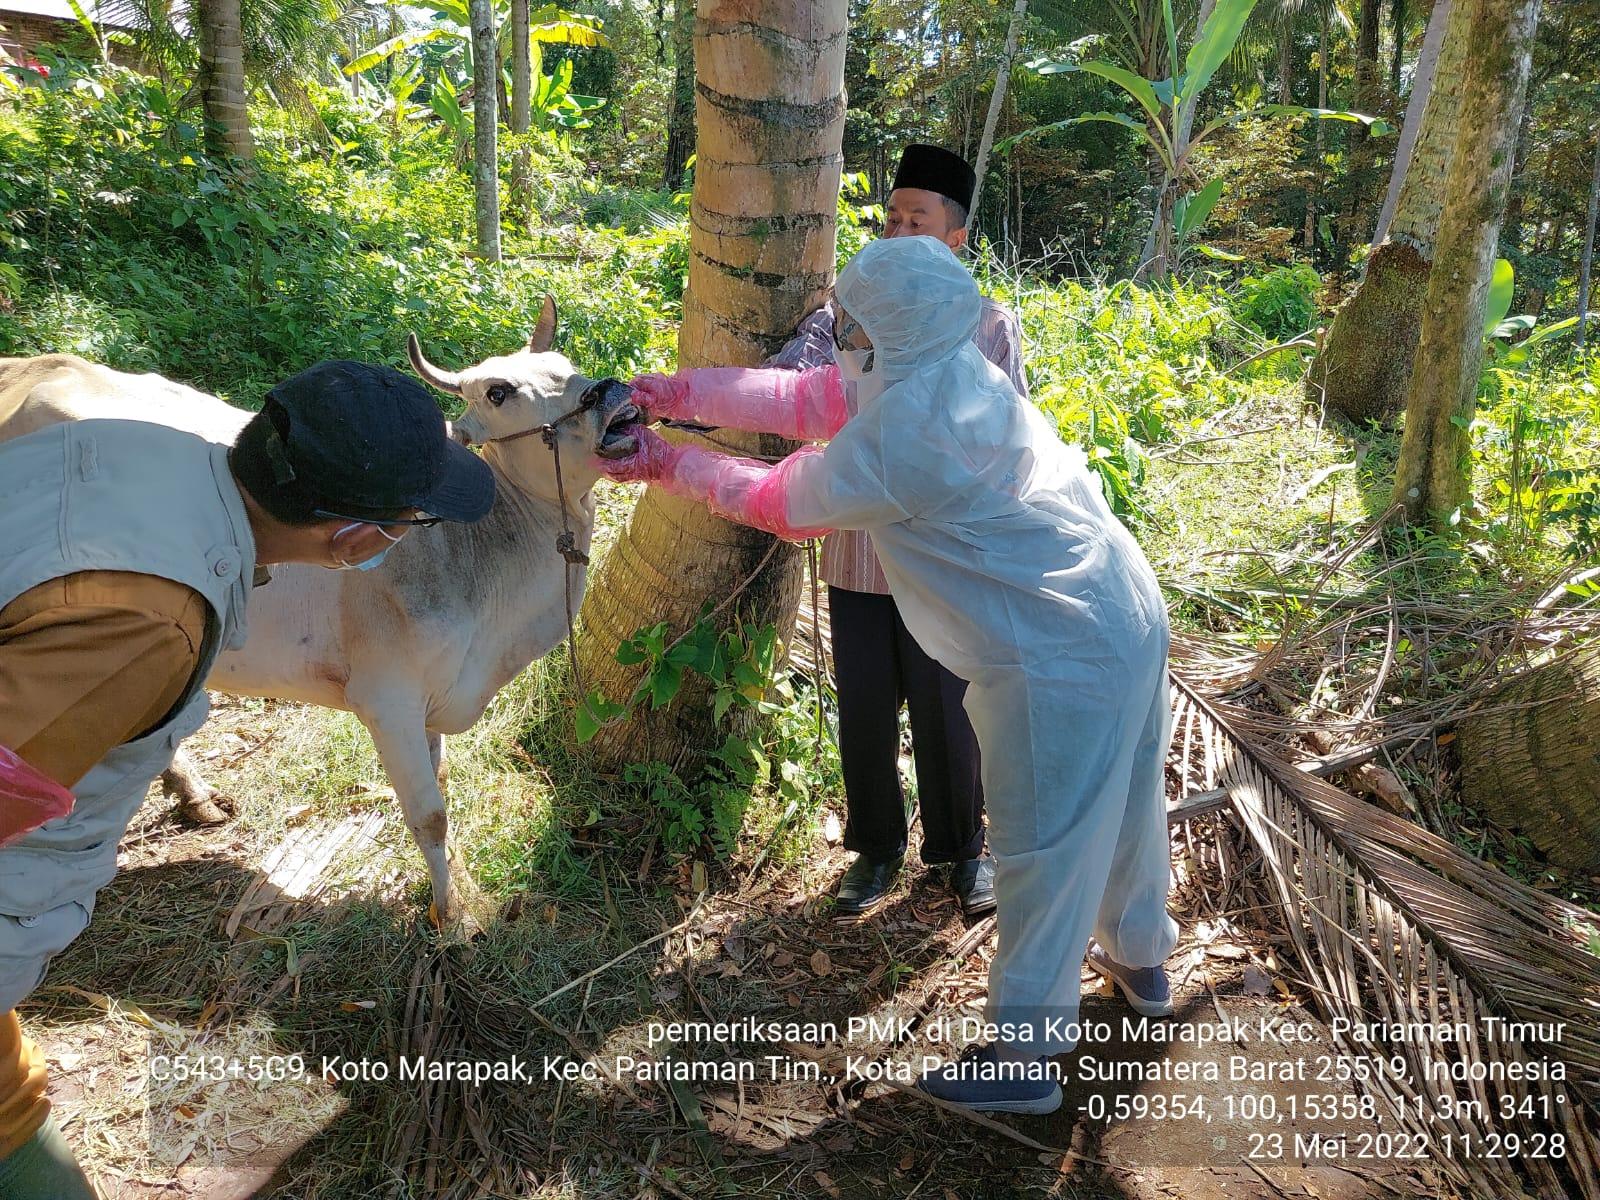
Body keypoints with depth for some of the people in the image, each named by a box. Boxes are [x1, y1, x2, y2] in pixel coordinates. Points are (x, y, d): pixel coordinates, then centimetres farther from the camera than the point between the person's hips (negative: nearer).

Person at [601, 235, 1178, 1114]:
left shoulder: (894, 438, -24)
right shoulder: (942, 371, 3)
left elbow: (779, 502, -7)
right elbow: (802, 398, 9)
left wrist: (668, 465, 6)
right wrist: (675, 393, 7)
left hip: (1064, 662, -10)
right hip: (1130, 614, 10)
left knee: (1043, 850, 5)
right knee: (1121, 802, 27)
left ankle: (1022, 1057, 24)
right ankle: (1140, 957, 51)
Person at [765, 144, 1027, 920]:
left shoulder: (989, 326, -1)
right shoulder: (846, 313, 3)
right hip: (858, 554, 2)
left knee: (946, 713, 10)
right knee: (864, 711, 12)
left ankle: (962, 849, 33)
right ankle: (876, 848, 33)